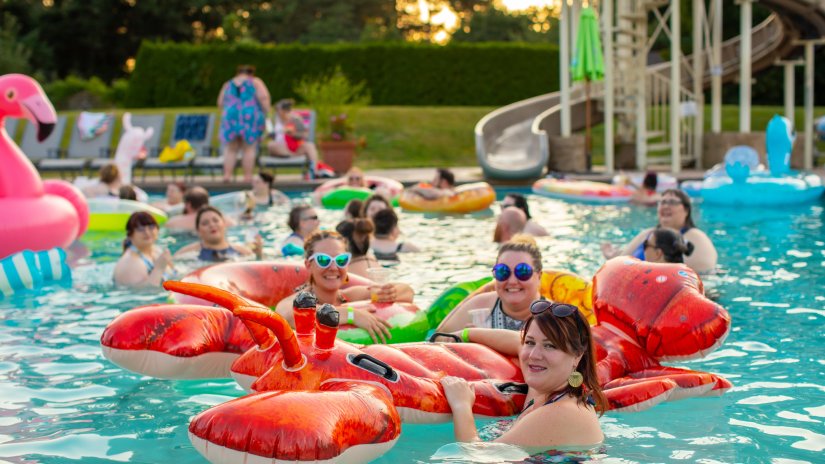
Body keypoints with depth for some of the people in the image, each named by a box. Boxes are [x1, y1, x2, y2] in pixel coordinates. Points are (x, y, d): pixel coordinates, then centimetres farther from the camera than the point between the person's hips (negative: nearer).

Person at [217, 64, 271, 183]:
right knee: (249, 148, 1)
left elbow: (220, 103, 12)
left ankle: (227, 175, -1)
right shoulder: (255, 82, 5)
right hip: (250, 117, -3)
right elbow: (264, 97, -9)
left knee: (230, 149, 8)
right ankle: (247, 176, -2)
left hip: (230, 117, 3)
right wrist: (265, 115, -1)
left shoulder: (228, 85, 14)